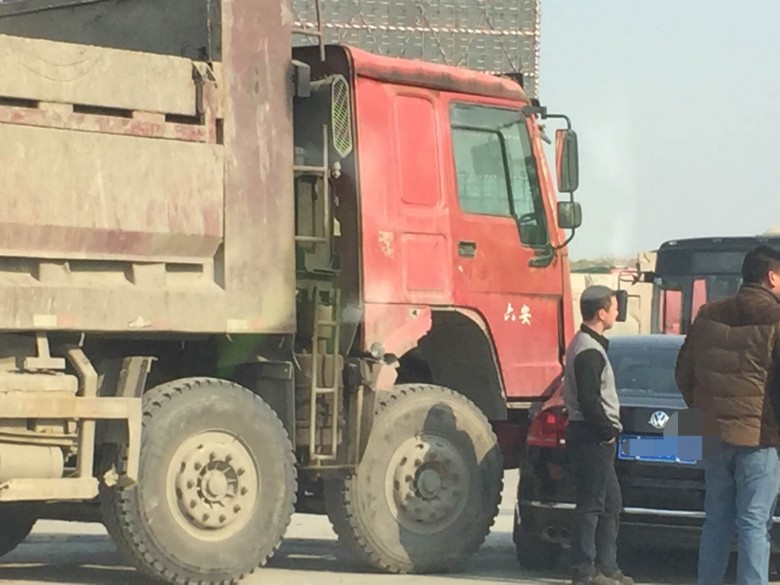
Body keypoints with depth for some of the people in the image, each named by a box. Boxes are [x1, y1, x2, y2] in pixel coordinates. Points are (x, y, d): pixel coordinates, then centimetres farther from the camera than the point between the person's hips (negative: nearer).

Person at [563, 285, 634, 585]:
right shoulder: (589, 351, -16)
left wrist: (609, 429, 15)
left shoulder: (586, 344, 17)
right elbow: (589, 400, -23)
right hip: (592, 436, -11)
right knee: (591, 505, -6)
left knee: (611, 504, 14)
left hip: (595, 436, 11)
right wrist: (608, 431, -15)